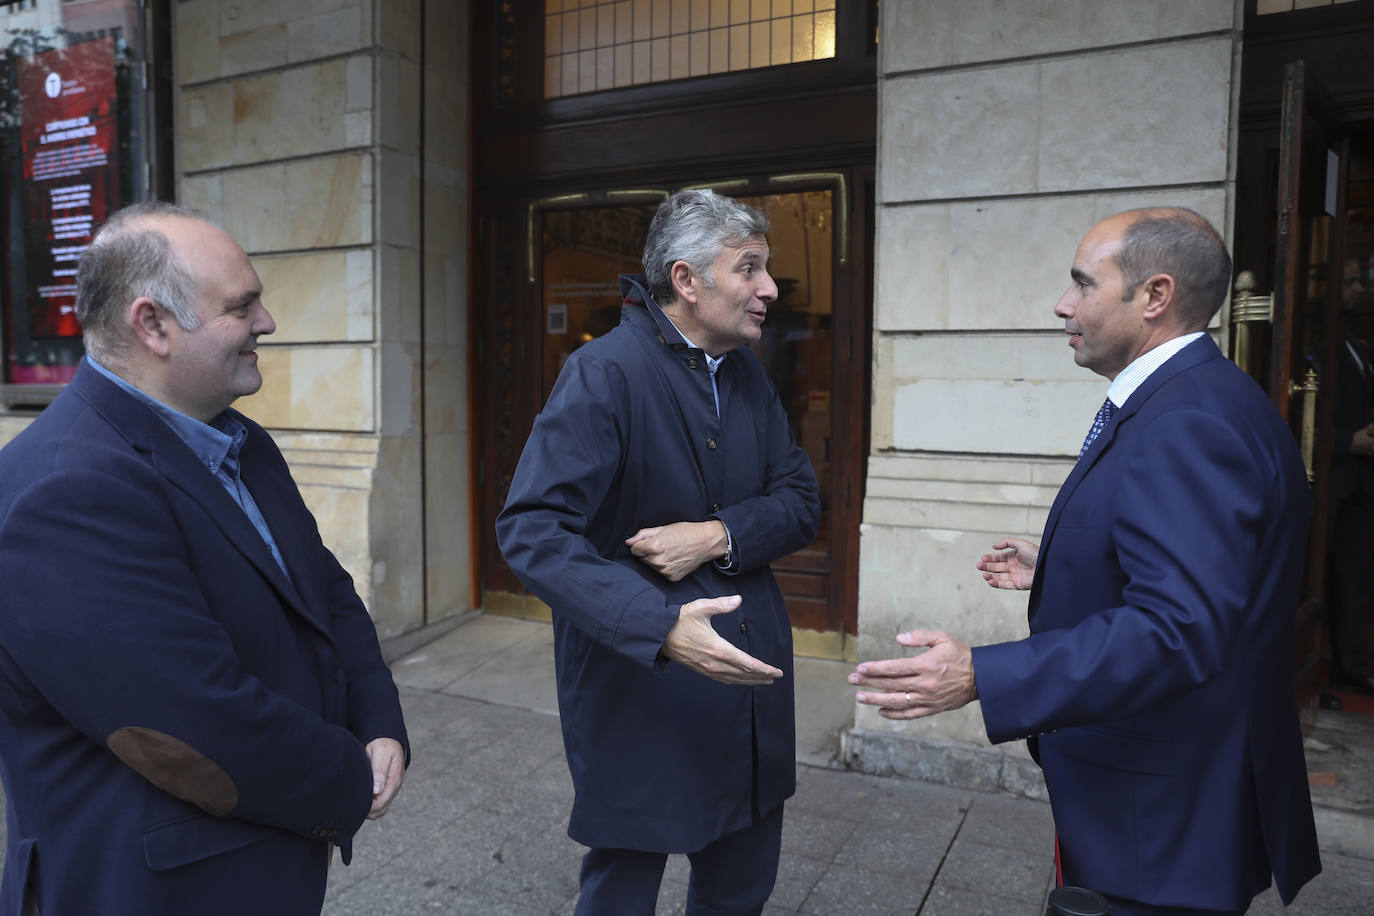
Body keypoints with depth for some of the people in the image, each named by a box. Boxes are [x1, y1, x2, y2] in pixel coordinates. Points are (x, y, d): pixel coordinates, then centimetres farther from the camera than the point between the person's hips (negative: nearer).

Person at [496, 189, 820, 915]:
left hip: (749, 684, 7)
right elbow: (531, 529, -24)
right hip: (640, 691, -6)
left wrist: (719, 537, -15)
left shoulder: (748, 376, 7)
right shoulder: (604, 373, -17)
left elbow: (799, 501, 6)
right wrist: (659, 625, -35)